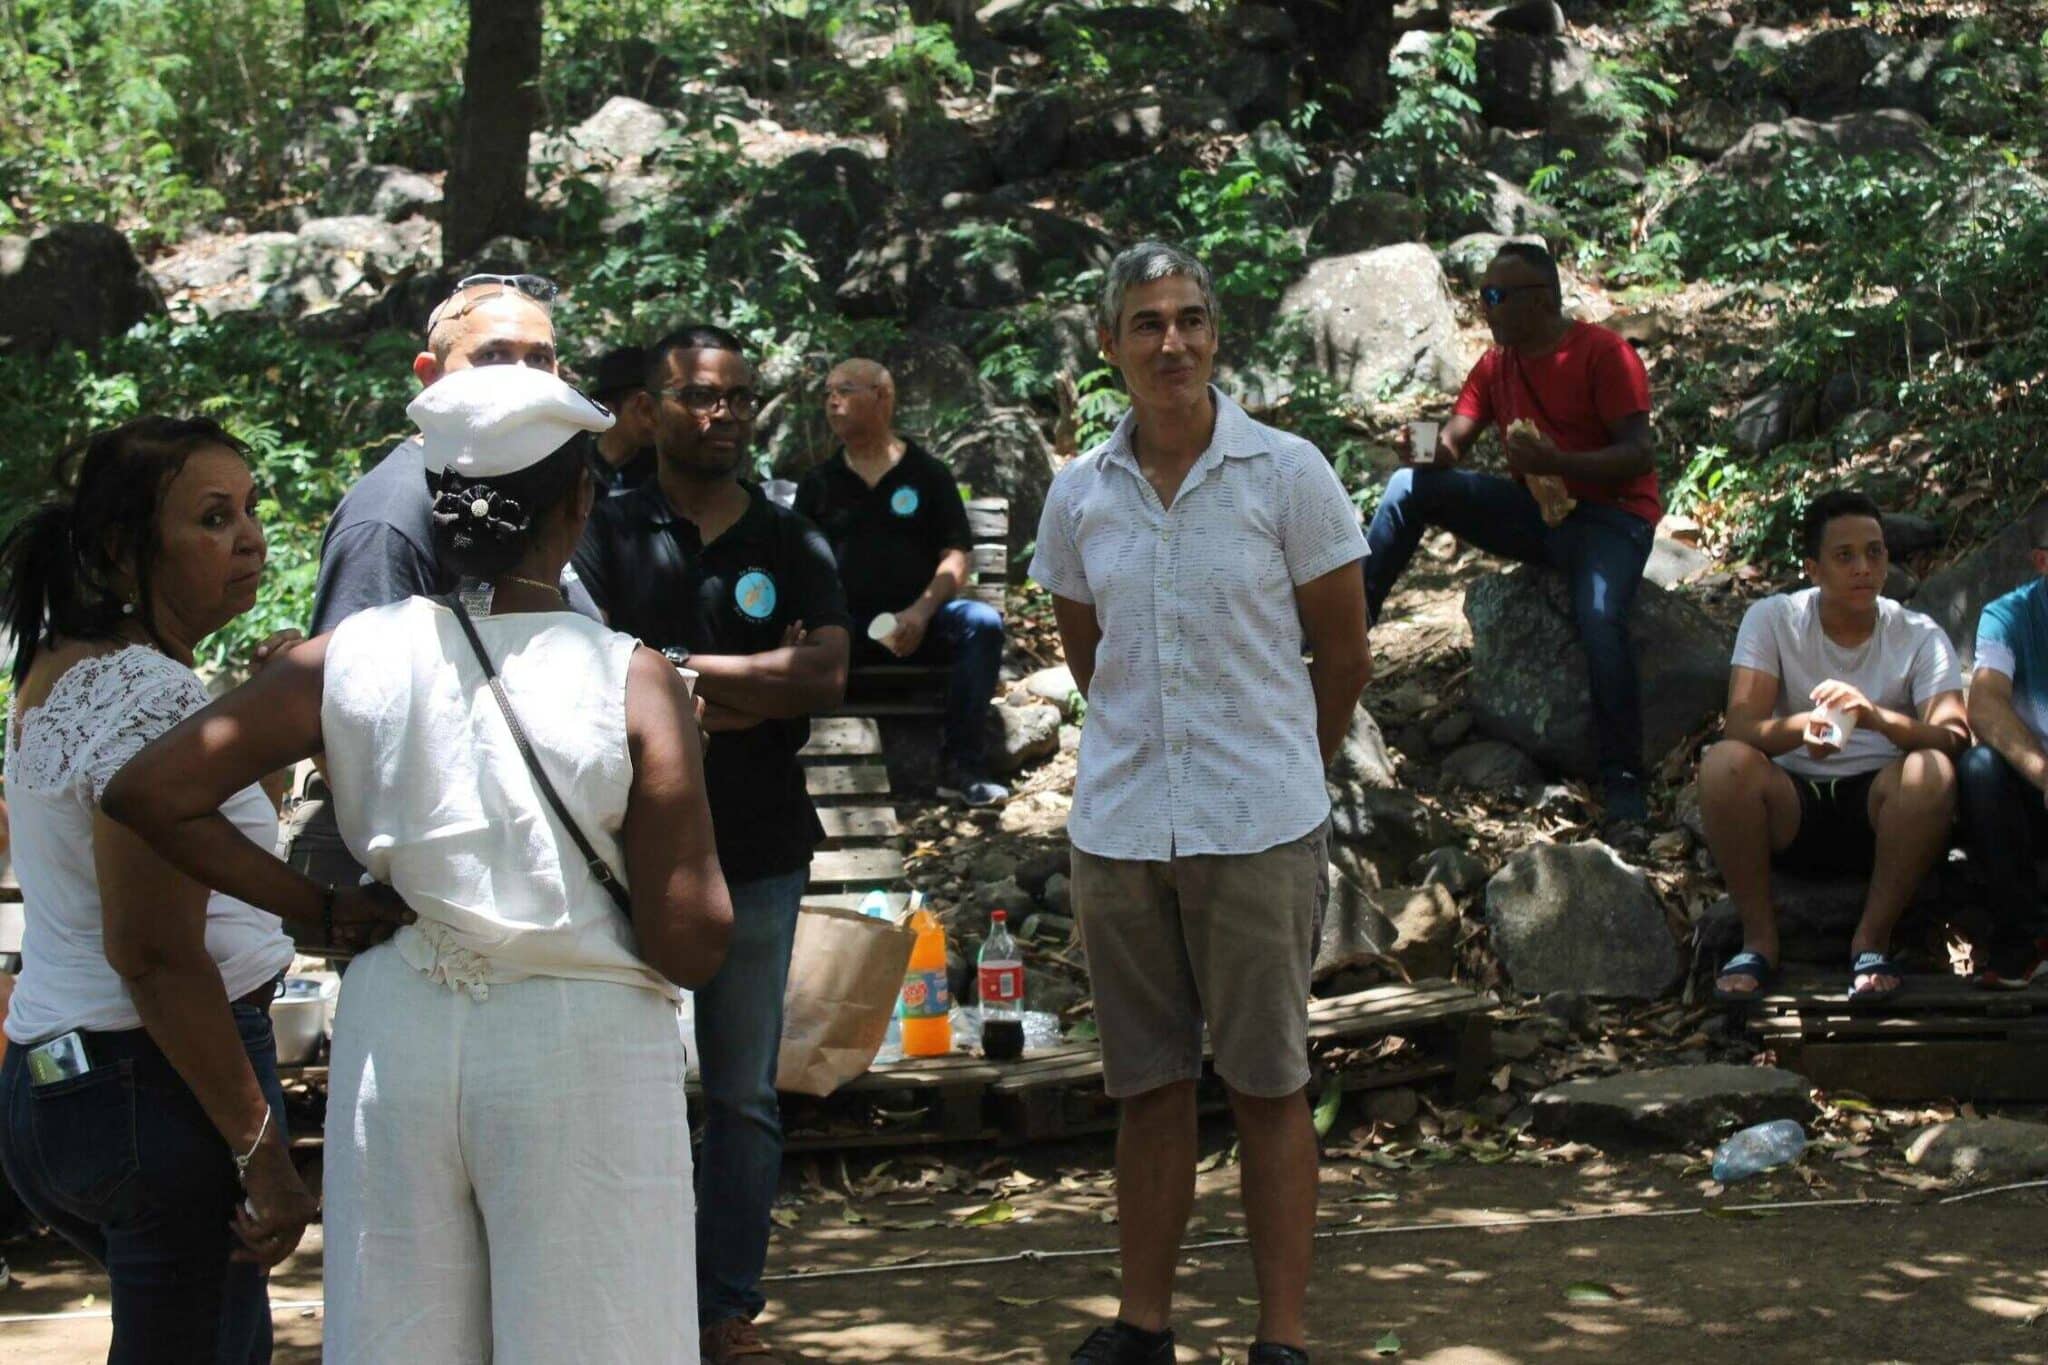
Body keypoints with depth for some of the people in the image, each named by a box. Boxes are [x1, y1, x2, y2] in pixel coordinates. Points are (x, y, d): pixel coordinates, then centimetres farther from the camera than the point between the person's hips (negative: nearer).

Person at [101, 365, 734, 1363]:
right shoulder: (631, 682, -10)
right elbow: (689, 944, -11)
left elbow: (146, 793, -1)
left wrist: (315, 905, 4)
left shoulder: (355, 658, -1)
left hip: (397, 1042, 4)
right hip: (580, 1055, -3)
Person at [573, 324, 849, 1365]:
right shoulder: (606, 534, 3)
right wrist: (759, 687, -10)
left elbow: (827, 676, -5)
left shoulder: (792, 544, 10)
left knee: (745, 1095, 7)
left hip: (759, 852, 2)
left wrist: (679, 668, -8)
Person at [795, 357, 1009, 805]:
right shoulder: (819, 483, 18)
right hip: (842, 624, 0)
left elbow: (957, 555, 5)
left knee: (983, 623, -30)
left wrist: (921, 612, -13)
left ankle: (963, 769, -27)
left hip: (917, 621, 0)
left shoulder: (928, 475, 12)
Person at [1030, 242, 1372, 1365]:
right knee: (1147, 1088, 10)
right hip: (1120, 827, 3)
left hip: (1258, 828, -3)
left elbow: (1343, 653, 4)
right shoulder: (1078, 494, 5)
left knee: (1268, 1087, 2)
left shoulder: (1286, 473, -4)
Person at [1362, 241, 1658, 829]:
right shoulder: (1496, 363, 9)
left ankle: (1623, 786, -28)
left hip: (1610, 514, -7)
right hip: (1533, 510, 7)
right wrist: (1432, 452, -18)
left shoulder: (1603, 354, -11)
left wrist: (1555, 462, -31)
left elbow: (1640, 455, -18)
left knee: (1600, 617, -34)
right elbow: (1451, 446, 7)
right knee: (1410, 486, -7)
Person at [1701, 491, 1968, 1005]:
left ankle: (1872, 939, -15)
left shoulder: (1919, 637, 0)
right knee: (1724, 764, -30)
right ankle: (1759, 938, -14)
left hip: (1879, 809, 0)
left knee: (1932, 771, -32)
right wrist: (1801, 726, -37)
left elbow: (1954, 738, -16)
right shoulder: (1773, 620, -1)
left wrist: (1878, 717, -37)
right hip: (1792, 810, 0)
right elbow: (1739, 727, -14)